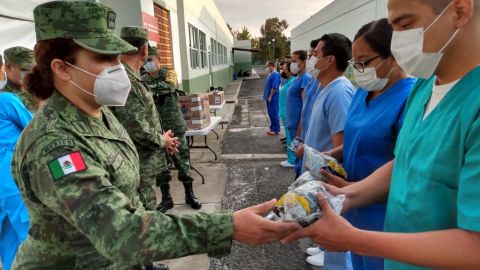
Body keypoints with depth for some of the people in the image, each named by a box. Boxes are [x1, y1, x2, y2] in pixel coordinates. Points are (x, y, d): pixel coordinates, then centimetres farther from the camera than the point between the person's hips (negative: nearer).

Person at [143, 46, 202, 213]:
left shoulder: (169, 74, -4)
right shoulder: (143, 81, 7)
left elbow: (170, 86, -28)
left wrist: (151, 87, -39)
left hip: (174, 127, -3)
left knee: (182, 161, 5)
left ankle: (190, 194, 21)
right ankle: (166, 199, 22)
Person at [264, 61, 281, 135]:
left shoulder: (275, 74, -16)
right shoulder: (270, 74, 13)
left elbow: (274, 87, -21)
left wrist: (270, 97, -20)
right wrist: (267, 96, 16)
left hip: (273, 98, -9)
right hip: (269, 97, 9)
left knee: (274, 114, -3)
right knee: (271, 113, 15)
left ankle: (276, 130, 5)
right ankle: (272, 128, 24)